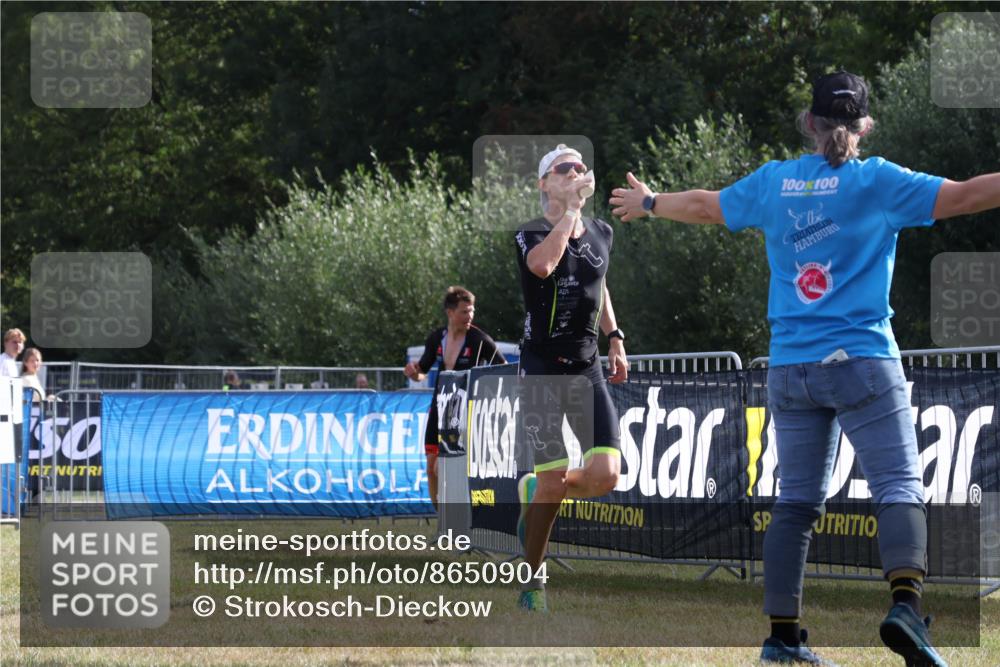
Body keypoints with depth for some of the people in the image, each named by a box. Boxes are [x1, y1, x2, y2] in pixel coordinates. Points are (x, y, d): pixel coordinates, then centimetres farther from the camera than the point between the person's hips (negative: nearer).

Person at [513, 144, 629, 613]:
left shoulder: (601, 233, 10)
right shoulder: (530, 234, -7)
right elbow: (542, 265, -31)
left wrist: (614, 337, 19)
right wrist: (570, 211, -23)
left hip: (588, 368, 5)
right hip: (541, 371, -5)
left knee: (605, 476, -9)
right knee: (555, 482, -8)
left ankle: (534, 491, 23)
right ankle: (532, 578, 11)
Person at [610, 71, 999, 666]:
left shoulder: (773, 182, 9)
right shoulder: (876, 181, -4)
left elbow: (704, 206, 25)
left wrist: (648, 203, 44)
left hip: (791, 368, 5)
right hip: (863, 362, -5)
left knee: (798, 501, 10)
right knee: (900, 487, -8)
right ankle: (906, 602, -31)